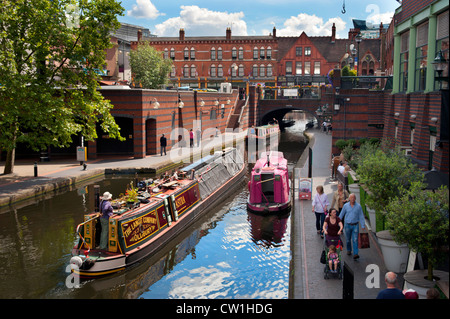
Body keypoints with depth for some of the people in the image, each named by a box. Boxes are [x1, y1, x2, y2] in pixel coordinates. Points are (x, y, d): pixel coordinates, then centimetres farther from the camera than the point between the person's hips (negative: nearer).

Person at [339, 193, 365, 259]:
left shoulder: (358, 206, -4)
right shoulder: (346, 205, -1)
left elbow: (361, 217, 0)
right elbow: (341, 215, 9)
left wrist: (363, 226, -3)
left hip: (355, 225, -1)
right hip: (347, 225, 2)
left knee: (355, 240, -10)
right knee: (348, 239, 13)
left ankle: (355, 254, -15)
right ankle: (349, 250, 36)